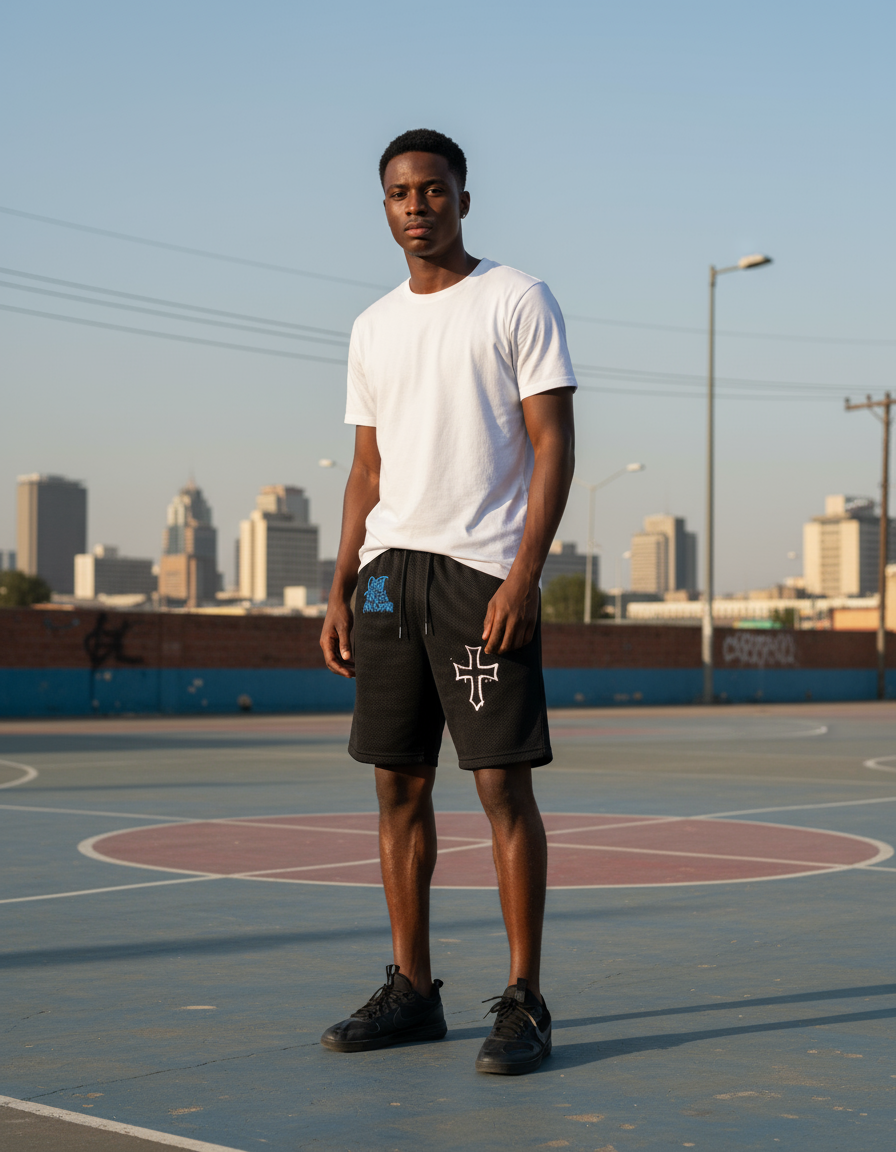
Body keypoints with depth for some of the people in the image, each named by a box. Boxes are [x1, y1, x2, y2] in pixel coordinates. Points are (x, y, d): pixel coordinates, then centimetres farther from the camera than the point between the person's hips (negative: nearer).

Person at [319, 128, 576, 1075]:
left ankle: (524, 1003, 0)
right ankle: (410, 990, 16)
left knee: (502, 782, -7)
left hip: (482, 570, -6)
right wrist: (340, 591, 11)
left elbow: (554, 445, -6)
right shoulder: (373, 328, 17)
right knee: (398, 784, 7)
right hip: (389, 570, 6)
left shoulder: (516, 301, 0)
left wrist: (524, 573, -17)